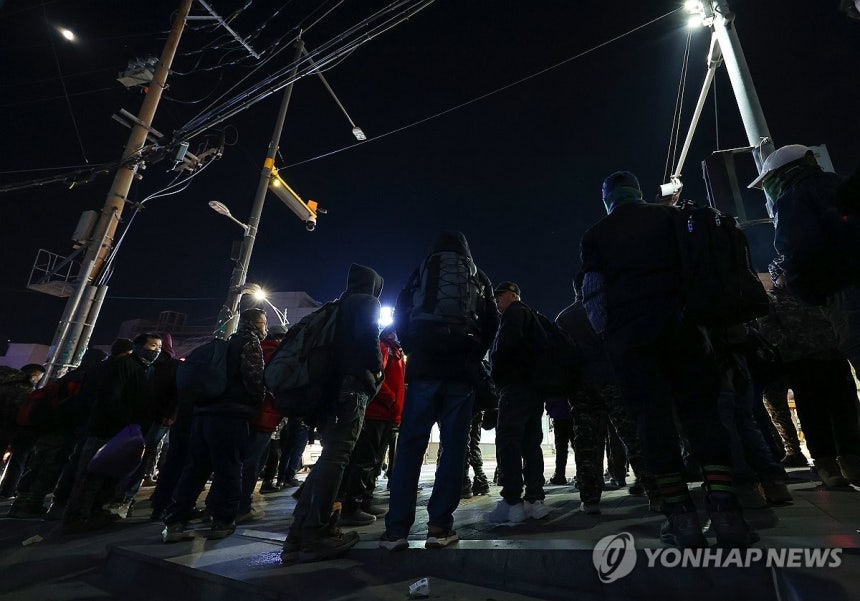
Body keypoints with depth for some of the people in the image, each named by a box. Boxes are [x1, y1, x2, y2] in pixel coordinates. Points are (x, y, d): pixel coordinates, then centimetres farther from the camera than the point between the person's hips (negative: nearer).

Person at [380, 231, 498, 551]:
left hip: (425, 365, 0)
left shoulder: (421, 271, 13)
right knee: (453, 446, 4)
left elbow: (400, 316, 7)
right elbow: (491, 323, 10)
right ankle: (439, 526, 3)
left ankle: (396, 529, 0)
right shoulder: (478, 277, 16)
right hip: (463, 369, 1)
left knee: (410, 444, 0)